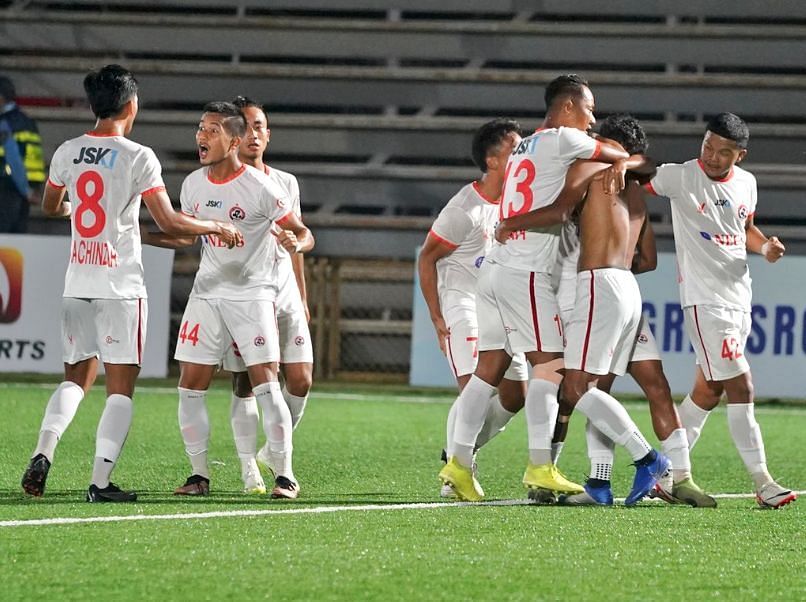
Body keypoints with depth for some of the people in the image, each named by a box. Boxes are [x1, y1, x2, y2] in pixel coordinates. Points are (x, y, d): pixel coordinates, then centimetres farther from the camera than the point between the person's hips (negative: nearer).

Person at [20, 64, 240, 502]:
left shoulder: (67, 153, 5)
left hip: (77, 284, 5)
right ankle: (101, 482, -4)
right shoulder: (138, 157, -11)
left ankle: (43, 452, -6)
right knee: (120, 388, 2)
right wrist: (217, 227, 3)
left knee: (77, 377, 16)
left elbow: (50, 207, 23)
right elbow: (168, 223, -13)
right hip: (120, 286, -5)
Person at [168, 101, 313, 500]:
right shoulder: (193, 185, 5)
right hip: (207, 292, 5)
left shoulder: (260, 187, -12)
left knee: (265, 384, -12)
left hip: (252, 293, -5)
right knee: (190, 386, -1)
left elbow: (304, 234, -9)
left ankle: (285, 475, -5)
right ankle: (199, 475, 9)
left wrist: (295, 242, -32)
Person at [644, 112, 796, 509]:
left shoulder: (746, 183, 9)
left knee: (708, 391, 13)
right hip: (704, 298, -7)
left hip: (739, 296, 7)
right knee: (741, 389, -12)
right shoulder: (681, 178, -9)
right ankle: (763, 484, -10)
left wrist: (764, 246, 3)